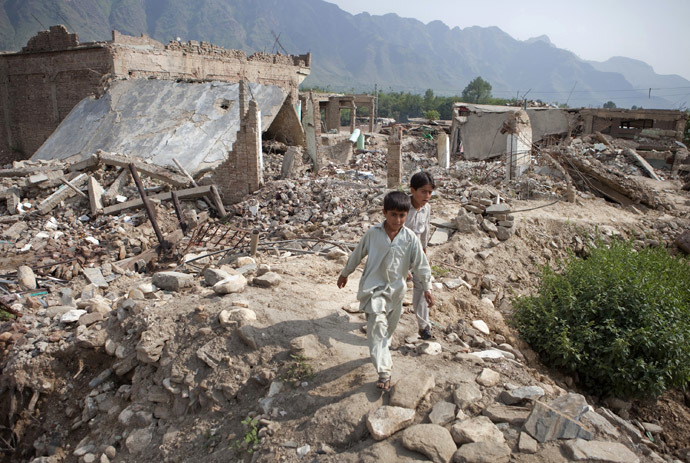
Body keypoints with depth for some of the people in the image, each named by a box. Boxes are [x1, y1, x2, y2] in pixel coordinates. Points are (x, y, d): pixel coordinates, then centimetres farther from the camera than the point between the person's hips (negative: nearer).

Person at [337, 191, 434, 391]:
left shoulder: (410, 238, -9)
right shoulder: (373, 233, -10)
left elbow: (421, 264, 0)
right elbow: (357, 254, 3)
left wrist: (427, 288, 1)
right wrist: (345, 273, 13)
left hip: (395, 289, 3)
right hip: (374, 287, -2)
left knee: (390, 326, 20)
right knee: (377, 324, -17)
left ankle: (381, 351, 50)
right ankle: (384, 372, -13)